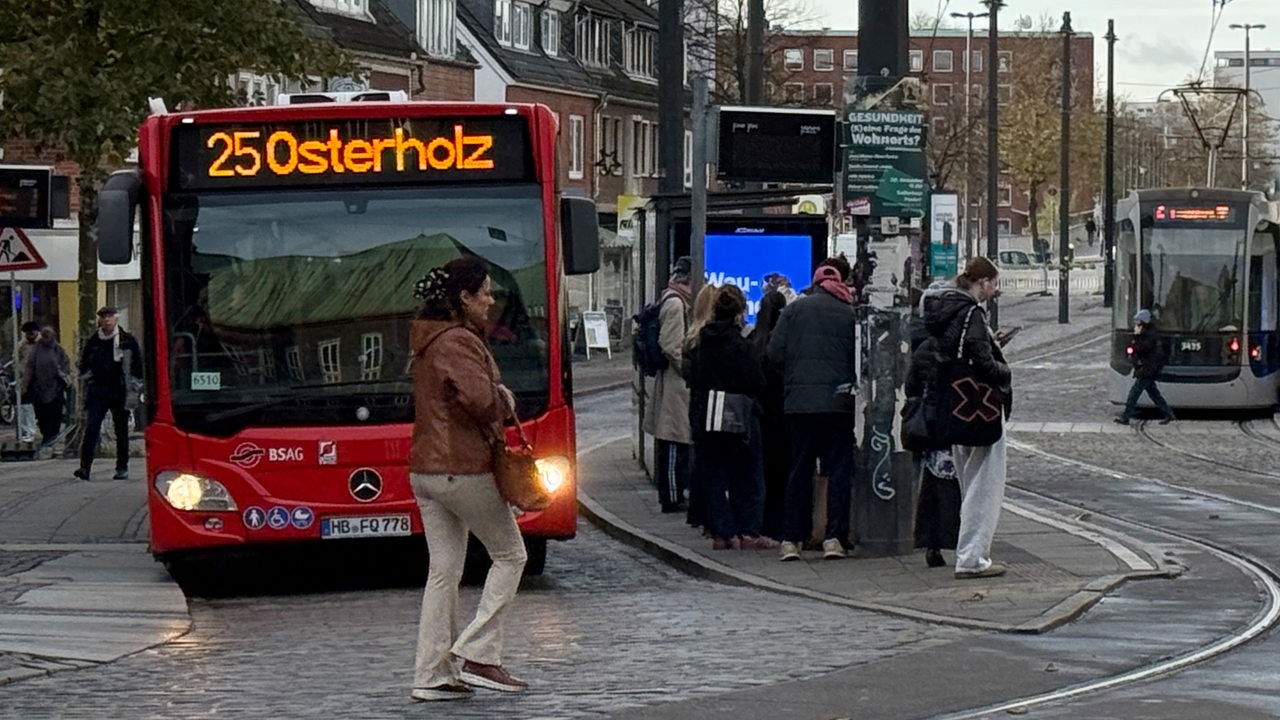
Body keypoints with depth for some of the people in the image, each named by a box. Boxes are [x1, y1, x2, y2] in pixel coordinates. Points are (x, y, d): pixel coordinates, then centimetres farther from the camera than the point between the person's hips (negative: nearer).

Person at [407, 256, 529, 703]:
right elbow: (480, 398, -29)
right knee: (510, 556, 5)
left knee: (443, 571, 9)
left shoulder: (427, 341, 15)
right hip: (465, 470, -9)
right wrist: (505, 402, -8)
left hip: (425, 469, 9)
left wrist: (496, 399, 3)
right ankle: (477, 654, -2)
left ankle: (431, 675, 7)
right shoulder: (458, 342, -16)